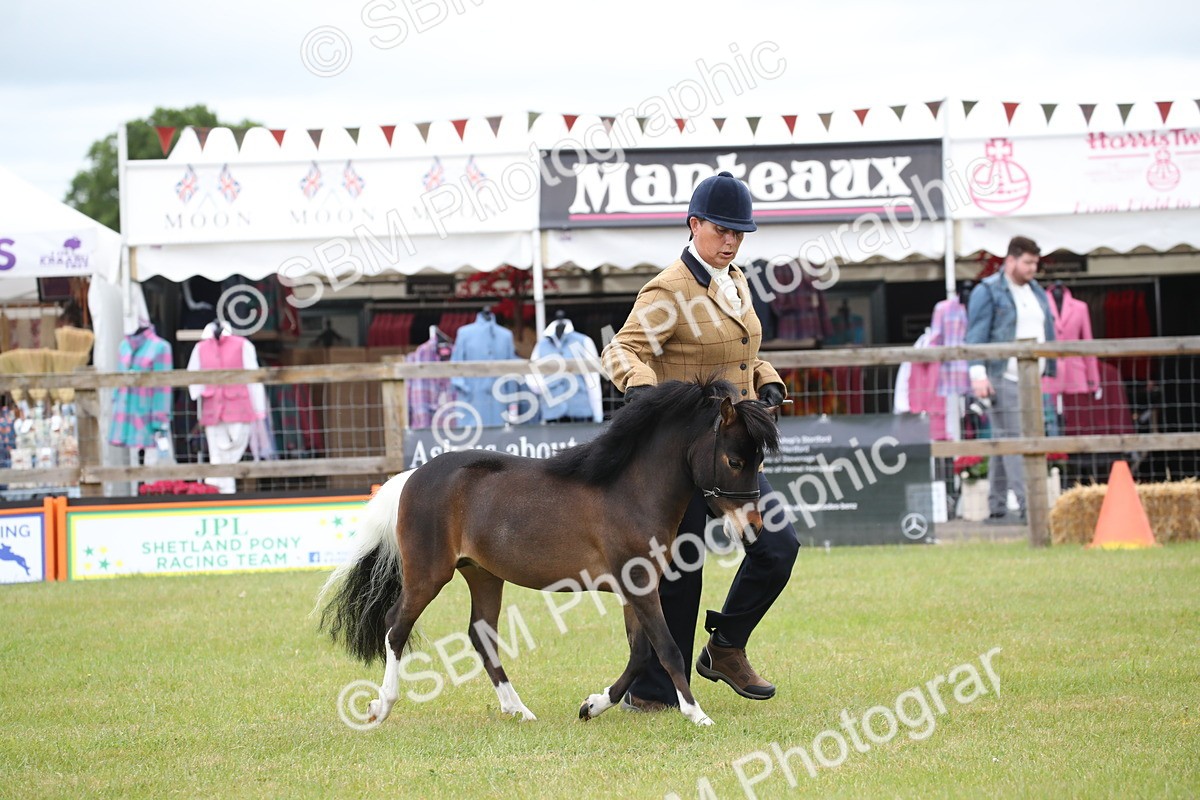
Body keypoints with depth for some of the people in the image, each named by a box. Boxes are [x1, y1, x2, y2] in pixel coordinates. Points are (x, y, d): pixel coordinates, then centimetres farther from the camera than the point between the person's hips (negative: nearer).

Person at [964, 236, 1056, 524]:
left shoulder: (1037, 292, 19)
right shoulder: (988, 292, -4)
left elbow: (1048, 334, 24)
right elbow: (976, 335, -9)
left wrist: (1051, 372, 20)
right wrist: (978, 373, -19)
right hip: (1003, 380, -7)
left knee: (1004, 443, 9)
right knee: (1012, 440, -12)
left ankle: (997, 509, 10)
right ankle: (1027, 506, -18)